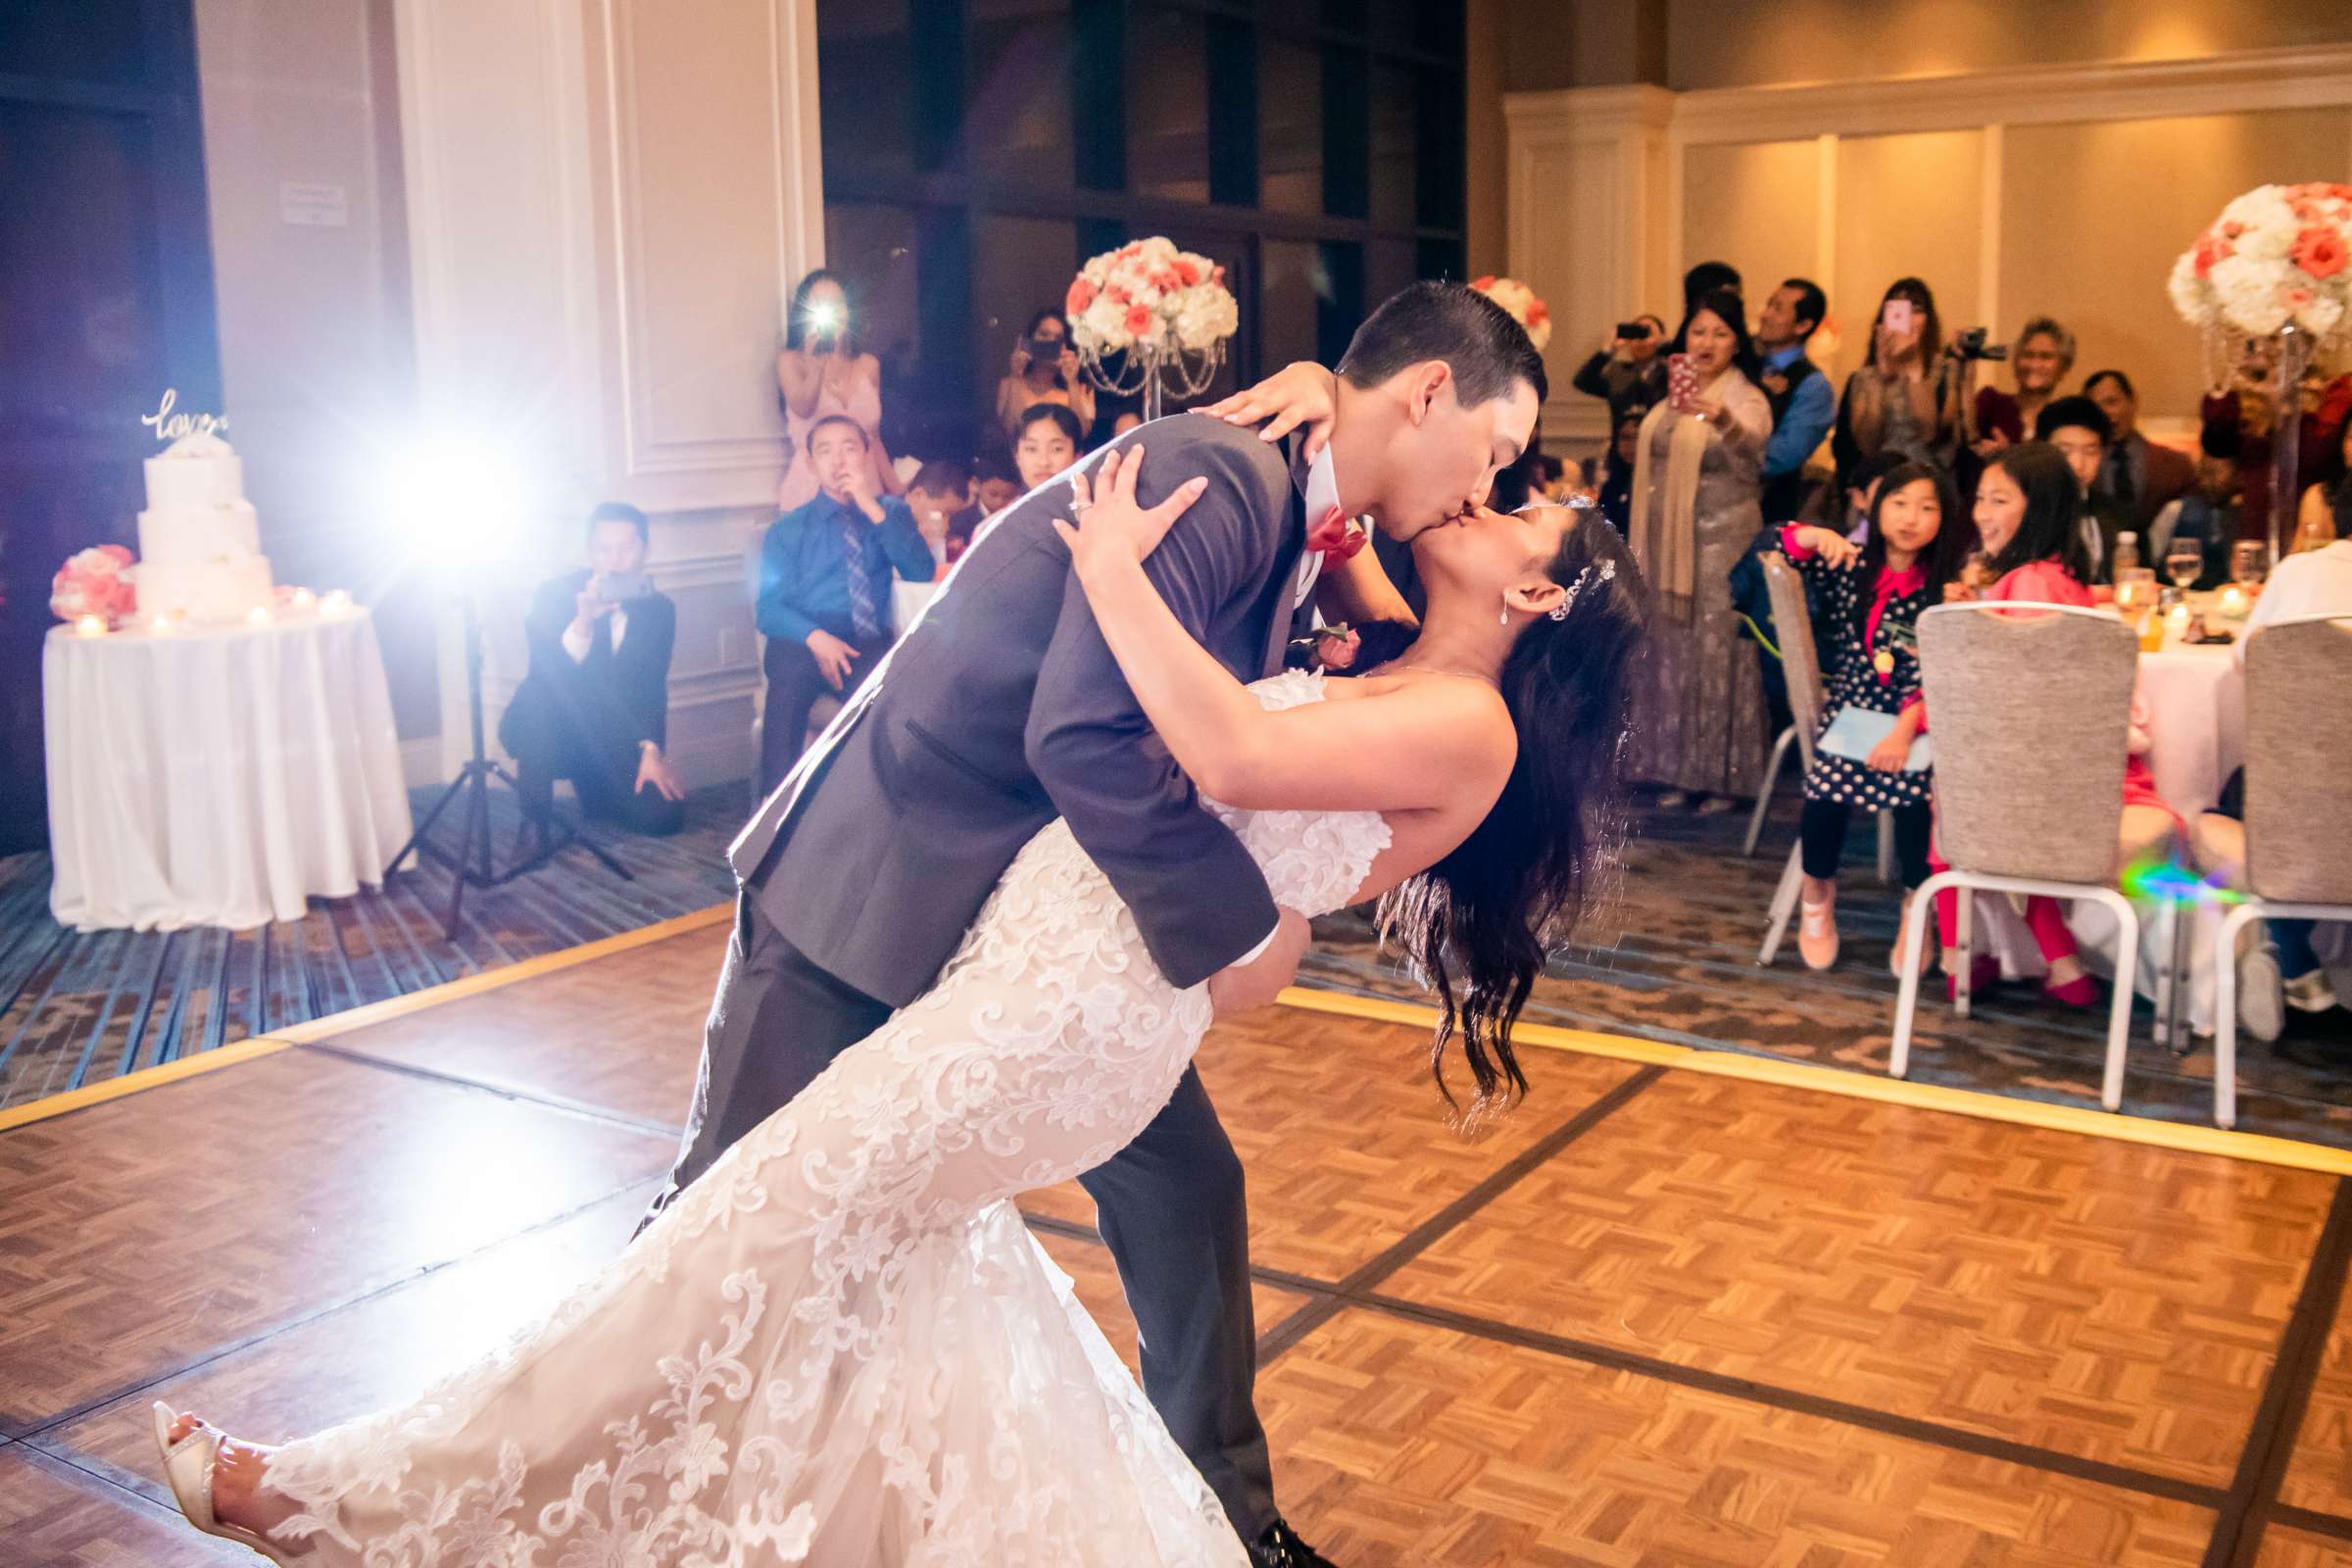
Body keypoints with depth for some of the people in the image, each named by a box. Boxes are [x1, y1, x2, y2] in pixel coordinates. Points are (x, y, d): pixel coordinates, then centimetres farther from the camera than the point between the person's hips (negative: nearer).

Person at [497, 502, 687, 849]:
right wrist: (583, 622, -43)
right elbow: (545, 675, -27)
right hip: (552, 733, -3)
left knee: (664, 814, -18)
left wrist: (651, 750, -15)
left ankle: (591, 786, 17)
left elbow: (652, 688, 0)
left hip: (613, 742, 3)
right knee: (539, 694, -36)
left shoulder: (659, 608, 0)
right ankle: (535, 821, -21)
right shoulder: (554, 594, -12)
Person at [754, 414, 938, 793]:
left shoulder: (891, 513, 18)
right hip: (802, 641, 0)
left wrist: (874, 509, -6)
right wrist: (815, 637, -18)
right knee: (789, 674, -37)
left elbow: (922, 574, 2)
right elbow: (769, 607, 4)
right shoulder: (787, 530, 15)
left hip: (868, 642, 0)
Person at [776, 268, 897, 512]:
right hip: (811, 489, -3)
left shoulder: (868, 365, 11)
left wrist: (898, 494, 9)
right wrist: (816, 363, -28)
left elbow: (874, 439, 14)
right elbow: (802, 408, -17)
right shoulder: (790, 361, 3)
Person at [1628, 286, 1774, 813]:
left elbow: (1752, 448, -31)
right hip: (1667, 543, 7)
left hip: (1722, 542, -7)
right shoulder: (1672, 397, 12)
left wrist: (1725, 423, -54)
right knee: (1670, 653, 8)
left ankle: (1724, 776, 2)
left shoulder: (1746, 399, -8)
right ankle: (1680, 770, 15)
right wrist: (1644, 545, 17)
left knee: (1717, 653, -6)